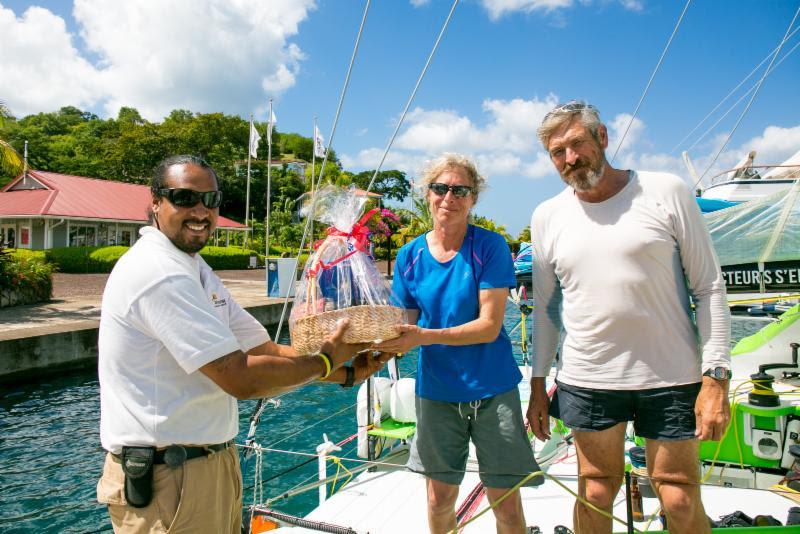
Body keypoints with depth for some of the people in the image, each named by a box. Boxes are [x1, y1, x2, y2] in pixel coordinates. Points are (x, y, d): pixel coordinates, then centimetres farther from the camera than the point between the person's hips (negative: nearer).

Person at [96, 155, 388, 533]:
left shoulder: (195, 270, 11)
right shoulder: (160, 273, -22)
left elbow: (264, 351, 8)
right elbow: (241, 379, -24)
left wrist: (346, 373, -1)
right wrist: (325, 361, -10)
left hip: (214, 464, 9)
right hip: (167, 478, -9)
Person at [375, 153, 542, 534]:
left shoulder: (490, 247, -10)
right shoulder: (410, 255, 0)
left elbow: (489, 326, -16)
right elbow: (405, 326, 4)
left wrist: (425, 336, -28)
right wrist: (382, 345, -17)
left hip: (491, 388, -2)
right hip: (436, 389, 3)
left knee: (506, 503, 5)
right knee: (439, 498, 13)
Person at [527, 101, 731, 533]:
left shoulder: (667, 192, -3)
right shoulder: (547, 216, 4)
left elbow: (709, 288, -2)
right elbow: (545, 307, 10)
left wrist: (716, 377, -8)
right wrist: (538, 387, 9)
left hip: (671, 379, -1)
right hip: (586, 381, 2)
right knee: (595, 495, 11)